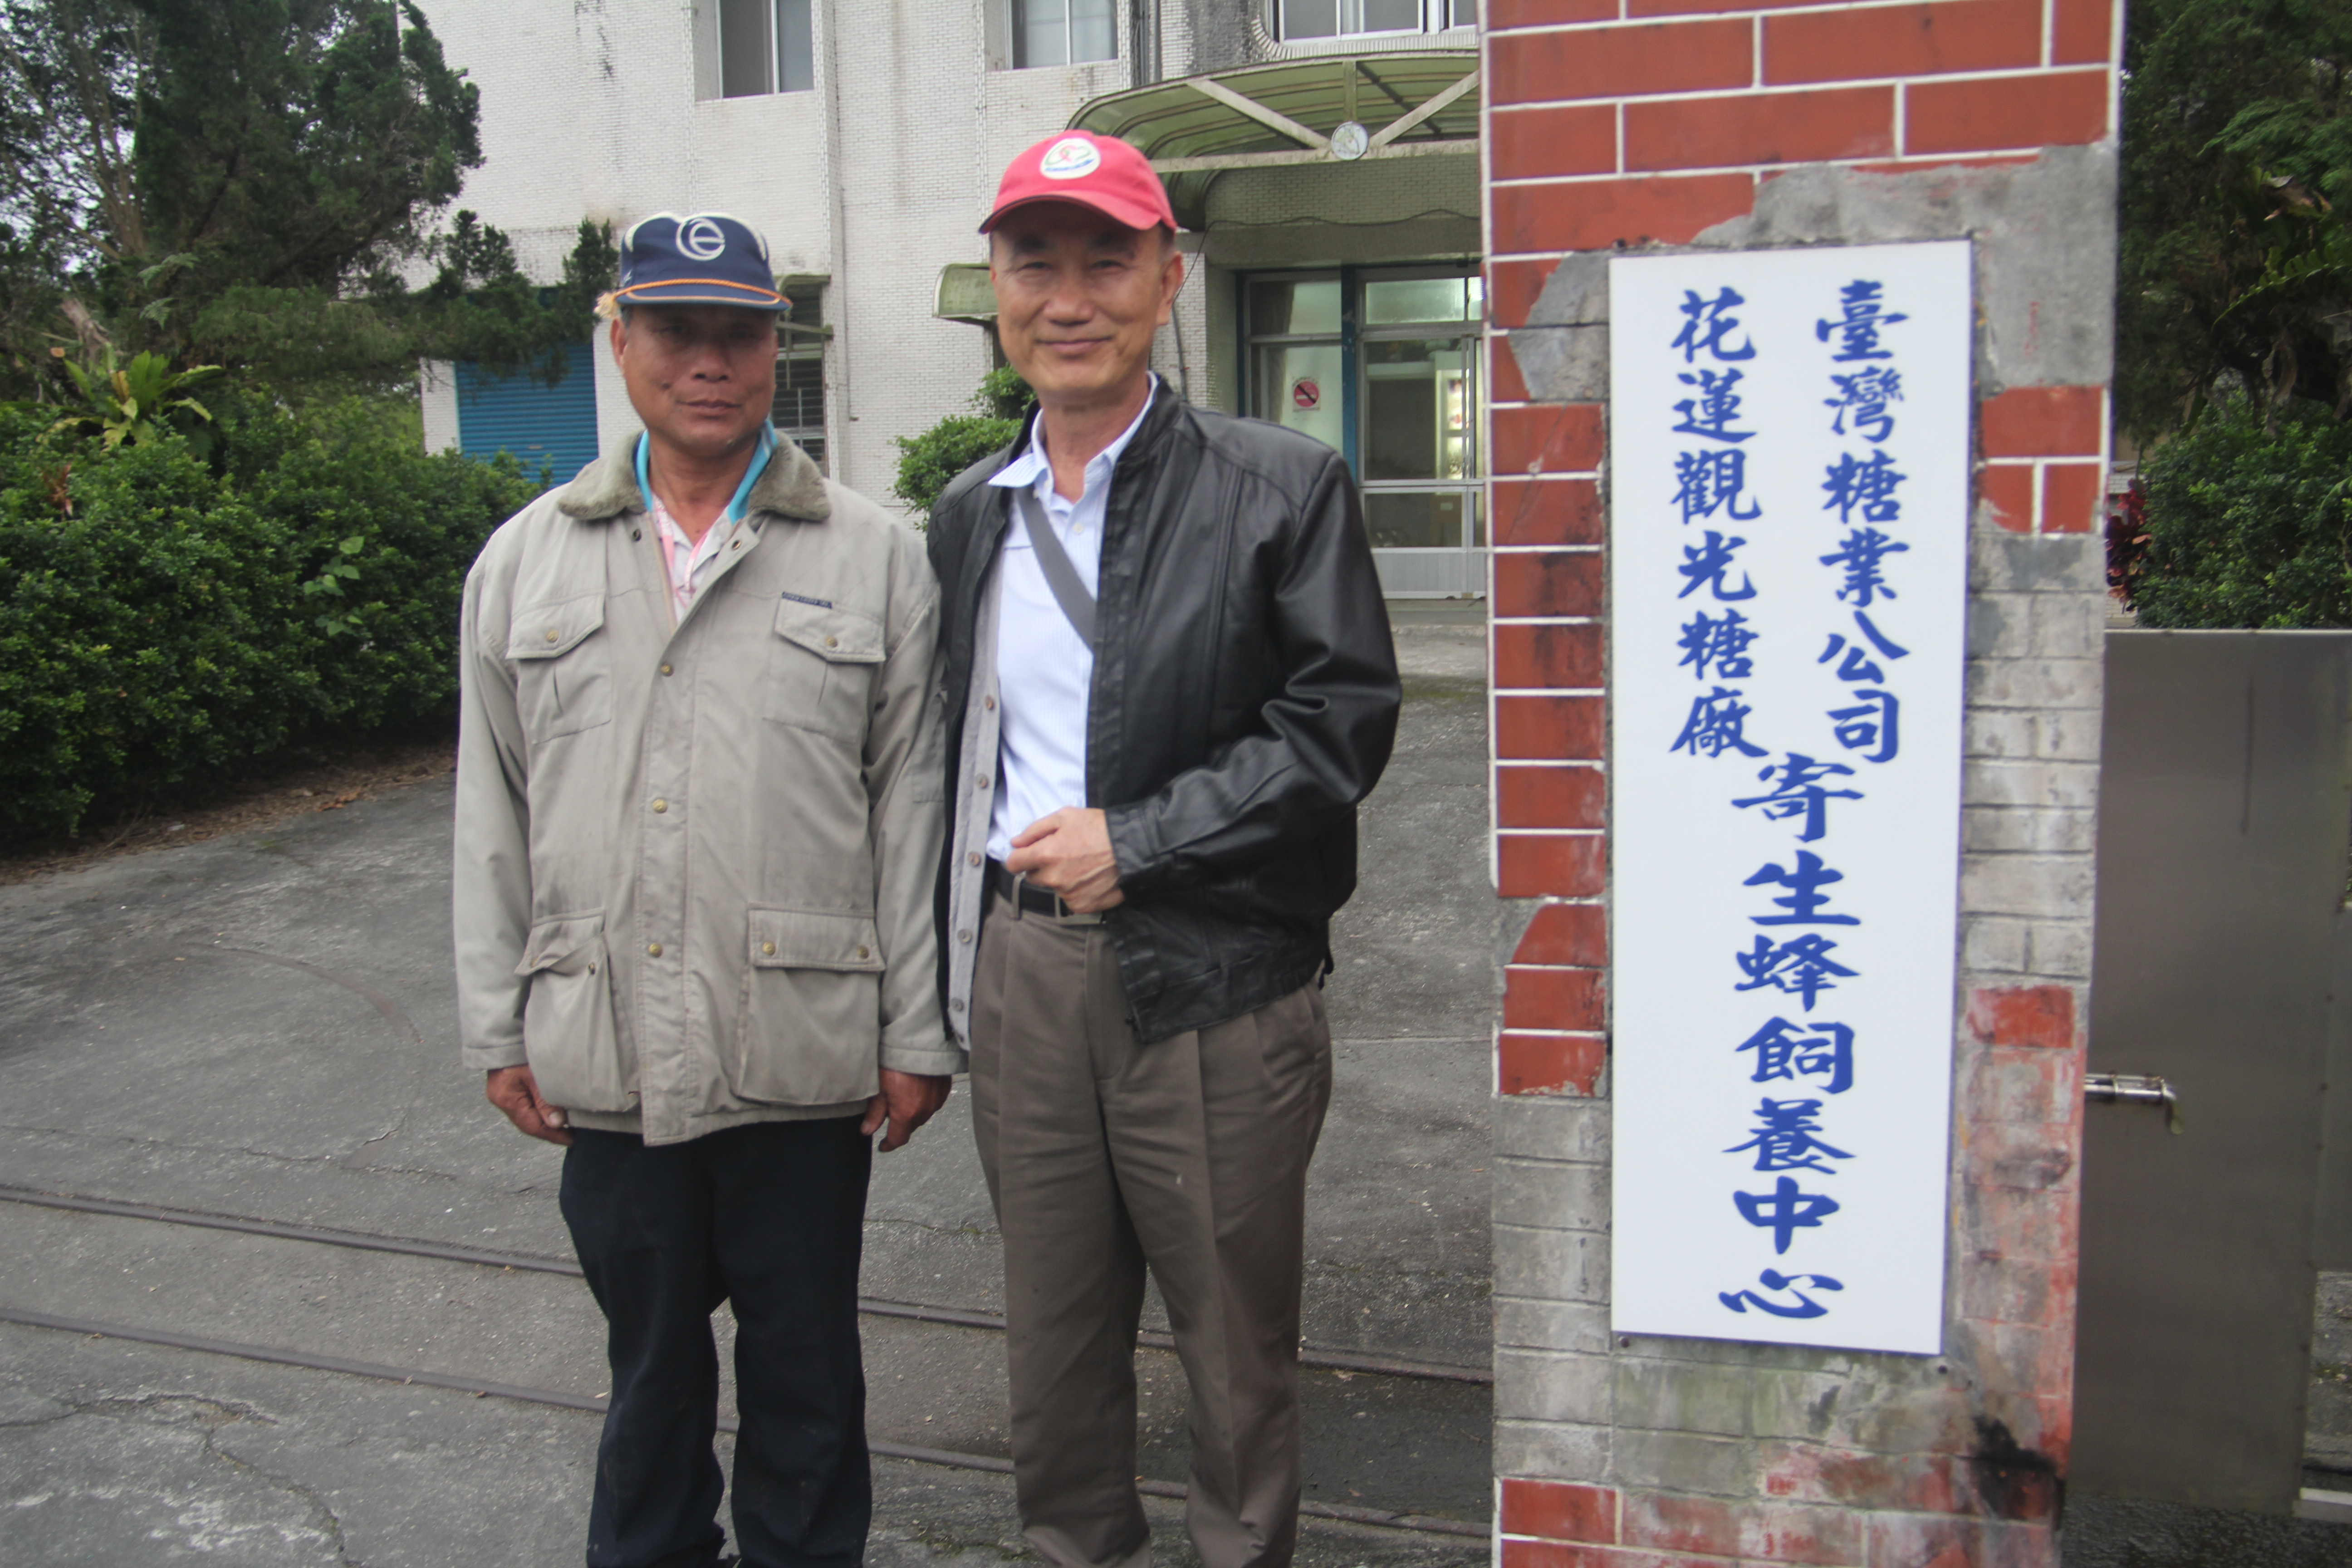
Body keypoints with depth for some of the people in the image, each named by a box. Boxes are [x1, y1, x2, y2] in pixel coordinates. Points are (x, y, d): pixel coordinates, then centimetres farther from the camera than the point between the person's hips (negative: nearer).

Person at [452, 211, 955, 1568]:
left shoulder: (876, 558, 1)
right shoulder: (526, 563, 8)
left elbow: (912, 806, -1)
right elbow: (494, 815, 10)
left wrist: (919, 1035, -3)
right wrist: (500, 1031, 7)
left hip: (805, 1053, -2)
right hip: (607, 1058, 2)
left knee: (807, 1366, 14)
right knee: (650, 1360, 19)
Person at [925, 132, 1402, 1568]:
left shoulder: (1283, 489, -6)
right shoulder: (971, 513, 11)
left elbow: (1341, 725, -11)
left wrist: (1134, 841, -16)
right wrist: (945, 984, 13)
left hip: (1212, 979, -4)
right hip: (1019, 966, 5)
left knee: (1236, 1340, 11)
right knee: (1054, 1329, 19)